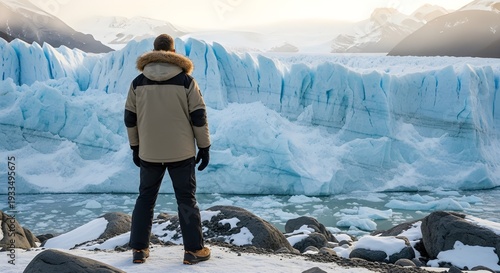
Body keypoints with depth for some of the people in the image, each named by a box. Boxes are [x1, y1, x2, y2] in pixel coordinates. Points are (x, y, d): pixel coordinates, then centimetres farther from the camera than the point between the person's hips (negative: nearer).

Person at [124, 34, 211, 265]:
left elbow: (130, 118, 5)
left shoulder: (138, 82, 1)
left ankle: (139, 249, 18)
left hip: (149, 153, 2)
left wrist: (135, 147, 16)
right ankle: (193, 250, 11)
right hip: (181, 152, -2)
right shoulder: (186, 81, -6)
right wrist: (204, 147, 2)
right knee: (186, 200, 7)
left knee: (145, 198, 15)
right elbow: (199, 117, -6)